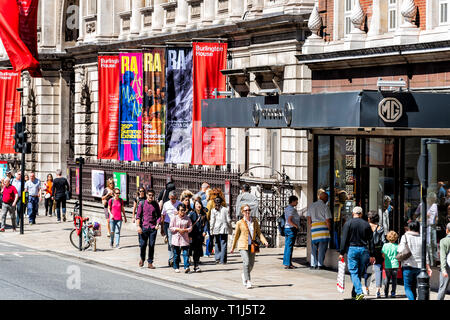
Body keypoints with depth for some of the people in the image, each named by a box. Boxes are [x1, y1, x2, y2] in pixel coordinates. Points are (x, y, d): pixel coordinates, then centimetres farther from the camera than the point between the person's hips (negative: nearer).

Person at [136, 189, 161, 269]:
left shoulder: (155, 204, 7)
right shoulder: (142, 203, 3)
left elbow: (159, 215, 12)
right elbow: (138, 216, 3)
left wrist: (158, 224, -4)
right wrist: (138, 226, -7)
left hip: (153, 228, 1)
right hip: (144, 227, -1)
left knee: (152, 246, 1)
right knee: (142, 245, -3)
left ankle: (150, 263, 8)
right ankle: (142, 259, 22)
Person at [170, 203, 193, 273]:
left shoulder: (187, 218, 5)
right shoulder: (174, 218, 0)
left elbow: (190, 227, 7)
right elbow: (171, 228, 0)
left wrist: (185, 230, -12)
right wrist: (178, 229, -14)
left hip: (185, 238, 0)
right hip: (176, 238, 0)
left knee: (185, 253, -9)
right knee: (176, 254, 7)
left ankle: (186, 267, -15)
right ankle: (176, 267, 17)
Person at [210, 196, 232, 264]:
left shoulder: (213, 210, -3)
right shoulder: (225, 209, -2)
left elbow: (212, 221, -3)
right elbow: (228, 220, 0)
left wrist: (211, 230, 3)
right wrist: (230, 229, 8)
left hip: (216, 229, 0)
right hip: (224, 229, 0)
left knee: (217, 244, 13)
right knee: (223, 245, 3)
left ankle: (217, 258, 4)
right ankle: (223, 260, 0)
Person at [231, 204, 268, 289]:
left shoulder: (255, 221, 6)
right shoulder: (240, 223, -1)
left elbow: (259, 233, 7)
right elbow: (236, 236, 8)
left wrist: (264, 241, -10)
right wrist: (233, 248, 14)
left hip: (252, 246, 4)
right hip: (243, 245, -4)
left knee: (251, 264, 9)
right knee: (246, 263, -18)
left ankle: (244, 275, 38)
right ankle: (248, 282, -13)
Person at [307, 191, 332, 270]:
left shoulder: (311, 206, 12)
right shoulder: (325, 207, -3)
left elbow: (309, 219, 10)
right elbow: (328, 221, -5)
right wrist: (329, 230, 4)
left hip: (314, 226, 4)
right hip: (323, 227, -4)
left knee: (314, 247, 9)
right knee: (322, 248, 0)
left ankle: (313, 264, 5)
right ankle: (320, 265, -2)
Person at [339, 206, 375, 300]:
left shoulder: (348, 224, -2)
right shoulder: (366, 224, 6)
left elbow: (344, 239, -5)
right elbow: (370, 240, 7)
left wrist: (342, 253, -1)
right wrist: (371, 255, 11)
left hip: (352, 249, -3)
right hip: (364, 250, 3)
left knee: (354, 272, -3)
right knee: (360, 273, 11)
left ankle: (359, 292, -21)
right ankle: (354, 294, 18)